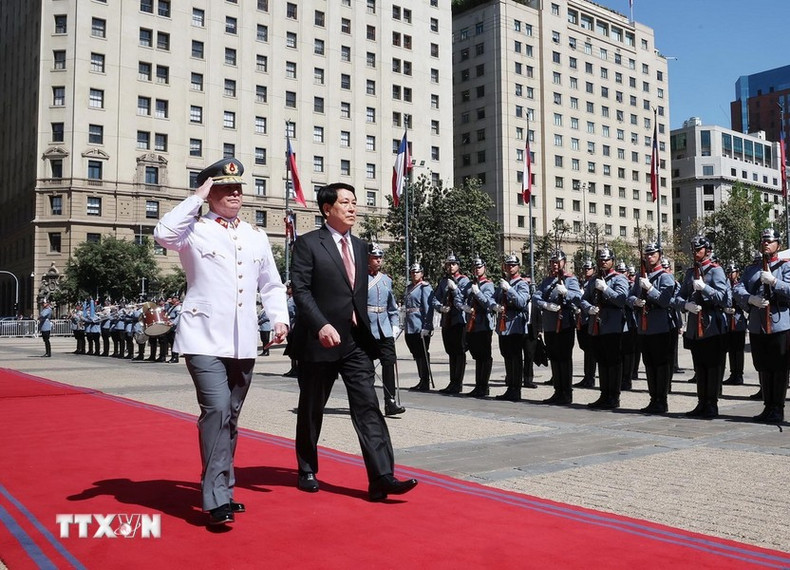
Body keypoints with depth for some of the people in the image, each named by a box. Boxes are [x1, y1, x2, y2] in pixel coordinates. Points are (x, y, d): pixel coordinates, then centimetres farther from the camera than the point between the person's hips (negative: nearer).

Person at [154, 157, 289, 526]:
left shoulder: (256, 237, 15)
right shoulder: (195, 229, -1)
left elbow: (271, 284, 20)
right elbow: (163, 234, -23)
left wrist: (280, 317, 4)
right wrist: (195, 199, -13)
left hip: (243, 343, 6)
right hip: (205, 339, -5)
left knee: (231, 417, 13)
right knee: (217, 409, -18)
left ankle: (222, 490, 26)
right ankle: (216, 499, -11)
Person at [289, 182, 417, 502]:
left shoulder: (360, 247, 14)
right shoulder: (308, 244, -5)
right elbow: (300, 289, -14)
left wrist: (363, 328, 13)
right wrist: (321, 325, -26)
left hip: (356, 342, 5)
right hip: (321, 341, -4)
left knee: (367, 406, -5)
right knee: (312, 409, 10)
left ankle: (381, 478, -8)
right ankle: (307, 471, 28)